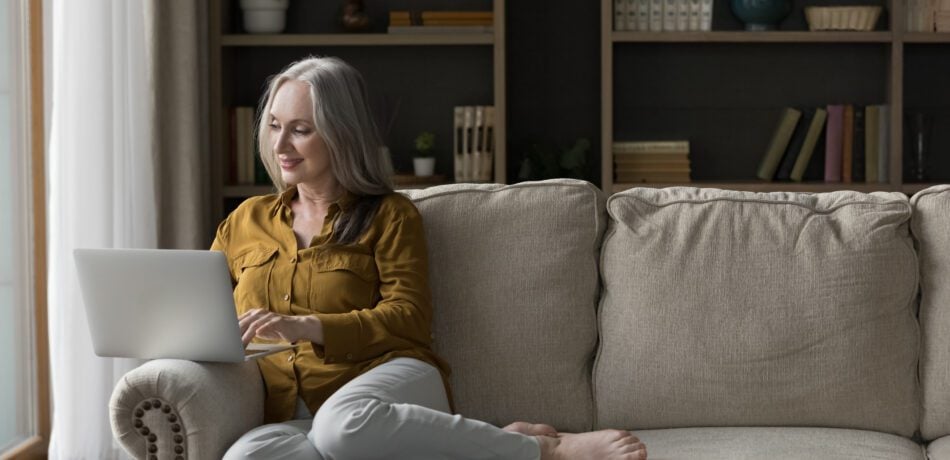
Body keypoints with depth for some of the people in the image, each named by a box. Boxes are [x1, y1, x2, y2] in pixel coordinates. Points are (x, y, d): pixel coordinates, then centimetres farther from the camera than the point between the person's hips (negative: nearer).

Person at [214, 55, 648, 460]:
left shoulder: (389, 215, 11)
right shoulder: (245, 221, 22)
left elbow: (408, 319, 1)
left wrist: (307, 327, -12)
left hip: (392, 379, -3)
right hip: (293, 417, 3)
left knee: (343, 422, -42)